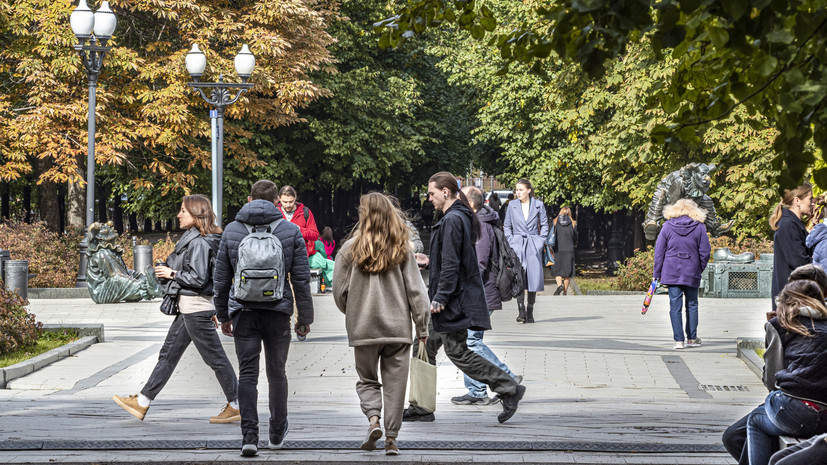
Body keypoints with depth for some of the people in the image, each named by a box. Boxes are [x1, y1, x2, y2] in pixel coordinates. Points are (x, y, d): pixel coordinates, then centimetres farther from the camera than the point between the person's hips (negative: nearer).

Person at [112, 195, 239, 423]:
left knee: (214, 357, -3)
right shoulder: (193, 239, 14)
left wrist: (172, 273, -11)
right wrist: (212, 310, 22)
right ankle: (142, 402, 17)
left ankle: (236, 406, 5)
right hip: (188, 308, 11)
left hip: (196, 309, -11)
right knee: (168, 354, 12)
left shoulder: (200, 243, -17)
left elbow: (198, 278, -23)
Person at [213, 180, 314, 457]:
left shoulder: (231, 231, 4)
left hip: (243, 311, 0)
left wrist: (223, 315, 16)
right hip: (277, 310, 0)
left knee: (247, 374, 1)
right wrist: (305, 318, 7)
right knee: (276, 372, 13)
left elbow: (221, 278, 7)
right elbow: (301, 280, 0)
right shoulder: (291, 232, 0)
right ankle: (277, 433, 24)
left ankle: (249, 435, -10)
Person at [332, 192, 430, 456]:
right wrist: (422, 326, 7)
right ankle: (391, 438, 7)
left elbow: (339, 290, -2)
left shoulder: (351, 248, -6)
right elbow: (415, 289, -1)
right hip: (398, 326, 1)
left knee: (367, 380, 15)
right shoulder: (402, 249, -2)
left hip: (363, 328, -1)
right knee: (395, 383, 8)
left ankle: (373, 418, -9)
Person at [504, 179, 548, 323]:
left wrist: (541, 241, 1)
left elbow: (544, 224, 10)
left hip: (533, 246, 0)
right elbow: (507, 226, 14)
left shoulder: (538, 205, 5)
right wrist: (510, 241, 2)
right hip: (517, 245, 0)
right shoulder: (512, 205, 8)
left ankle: (530, 312, 9)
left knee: (534, 277, -2)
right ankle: (521, 310, -16)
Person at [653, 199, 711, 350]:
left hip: (672, 273, 0)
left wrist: (657, 274, 7)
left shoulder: (667, 227, 1)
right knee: (692, 305, 13)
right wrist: (700, 269, 15)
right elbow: (705, 252, 1)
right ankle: (692, 338, 18)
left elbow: (659, 251, 2)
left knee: (675, 306, 2)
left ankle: (679, 340, -2)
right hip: (692, 274, 0)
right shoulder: (699, 227, 0)